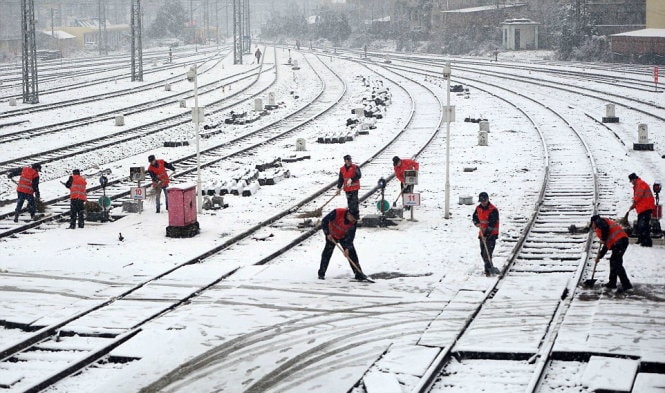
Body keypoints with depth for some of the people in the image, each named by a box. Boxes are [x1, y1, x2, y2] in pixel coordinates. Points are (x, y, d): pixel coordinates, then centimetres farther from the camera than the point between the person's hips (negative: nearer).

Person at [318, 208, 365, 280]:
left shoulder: (354, 222, -22)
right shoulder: (337, 212, -32)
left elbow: (351, 236, -19)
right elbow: (324, 221, -24)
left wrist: (347, 248, -27)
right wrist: (327, 233, -27)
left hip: (344, 237, 2)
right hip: (331, 236, -2)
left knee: (352, 253, -5)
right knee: (327, 253, -9)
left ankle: (358, 273, 2)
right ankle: (321, 274, 3)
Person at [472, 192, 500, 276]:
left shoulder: (493, 210, -16)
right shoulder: (478, 208, 6)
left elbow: (492, 224, -20)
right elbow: (475, 217, 22)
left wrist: (486, 234, -25)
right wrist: (477, 223, 0)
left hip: (491, 234, -7)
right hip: (482, 233, 7)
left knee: (487, 253, -17)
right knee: (483, 253, 9)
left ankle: (488, 269, -16)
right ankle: (489, 268, 21)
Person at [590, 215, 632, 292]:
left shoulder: (599, 221, 10)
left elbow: (605, 227, -16)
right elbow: (606, 245, 37)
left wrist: (603, 239, -3)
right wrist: (599, 256, 40)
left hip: (618, 241, -10)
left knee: (617, 263, -10)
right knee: (613, 261, 21)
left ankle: (626, 285, -14)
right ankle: (612, 283, 29)